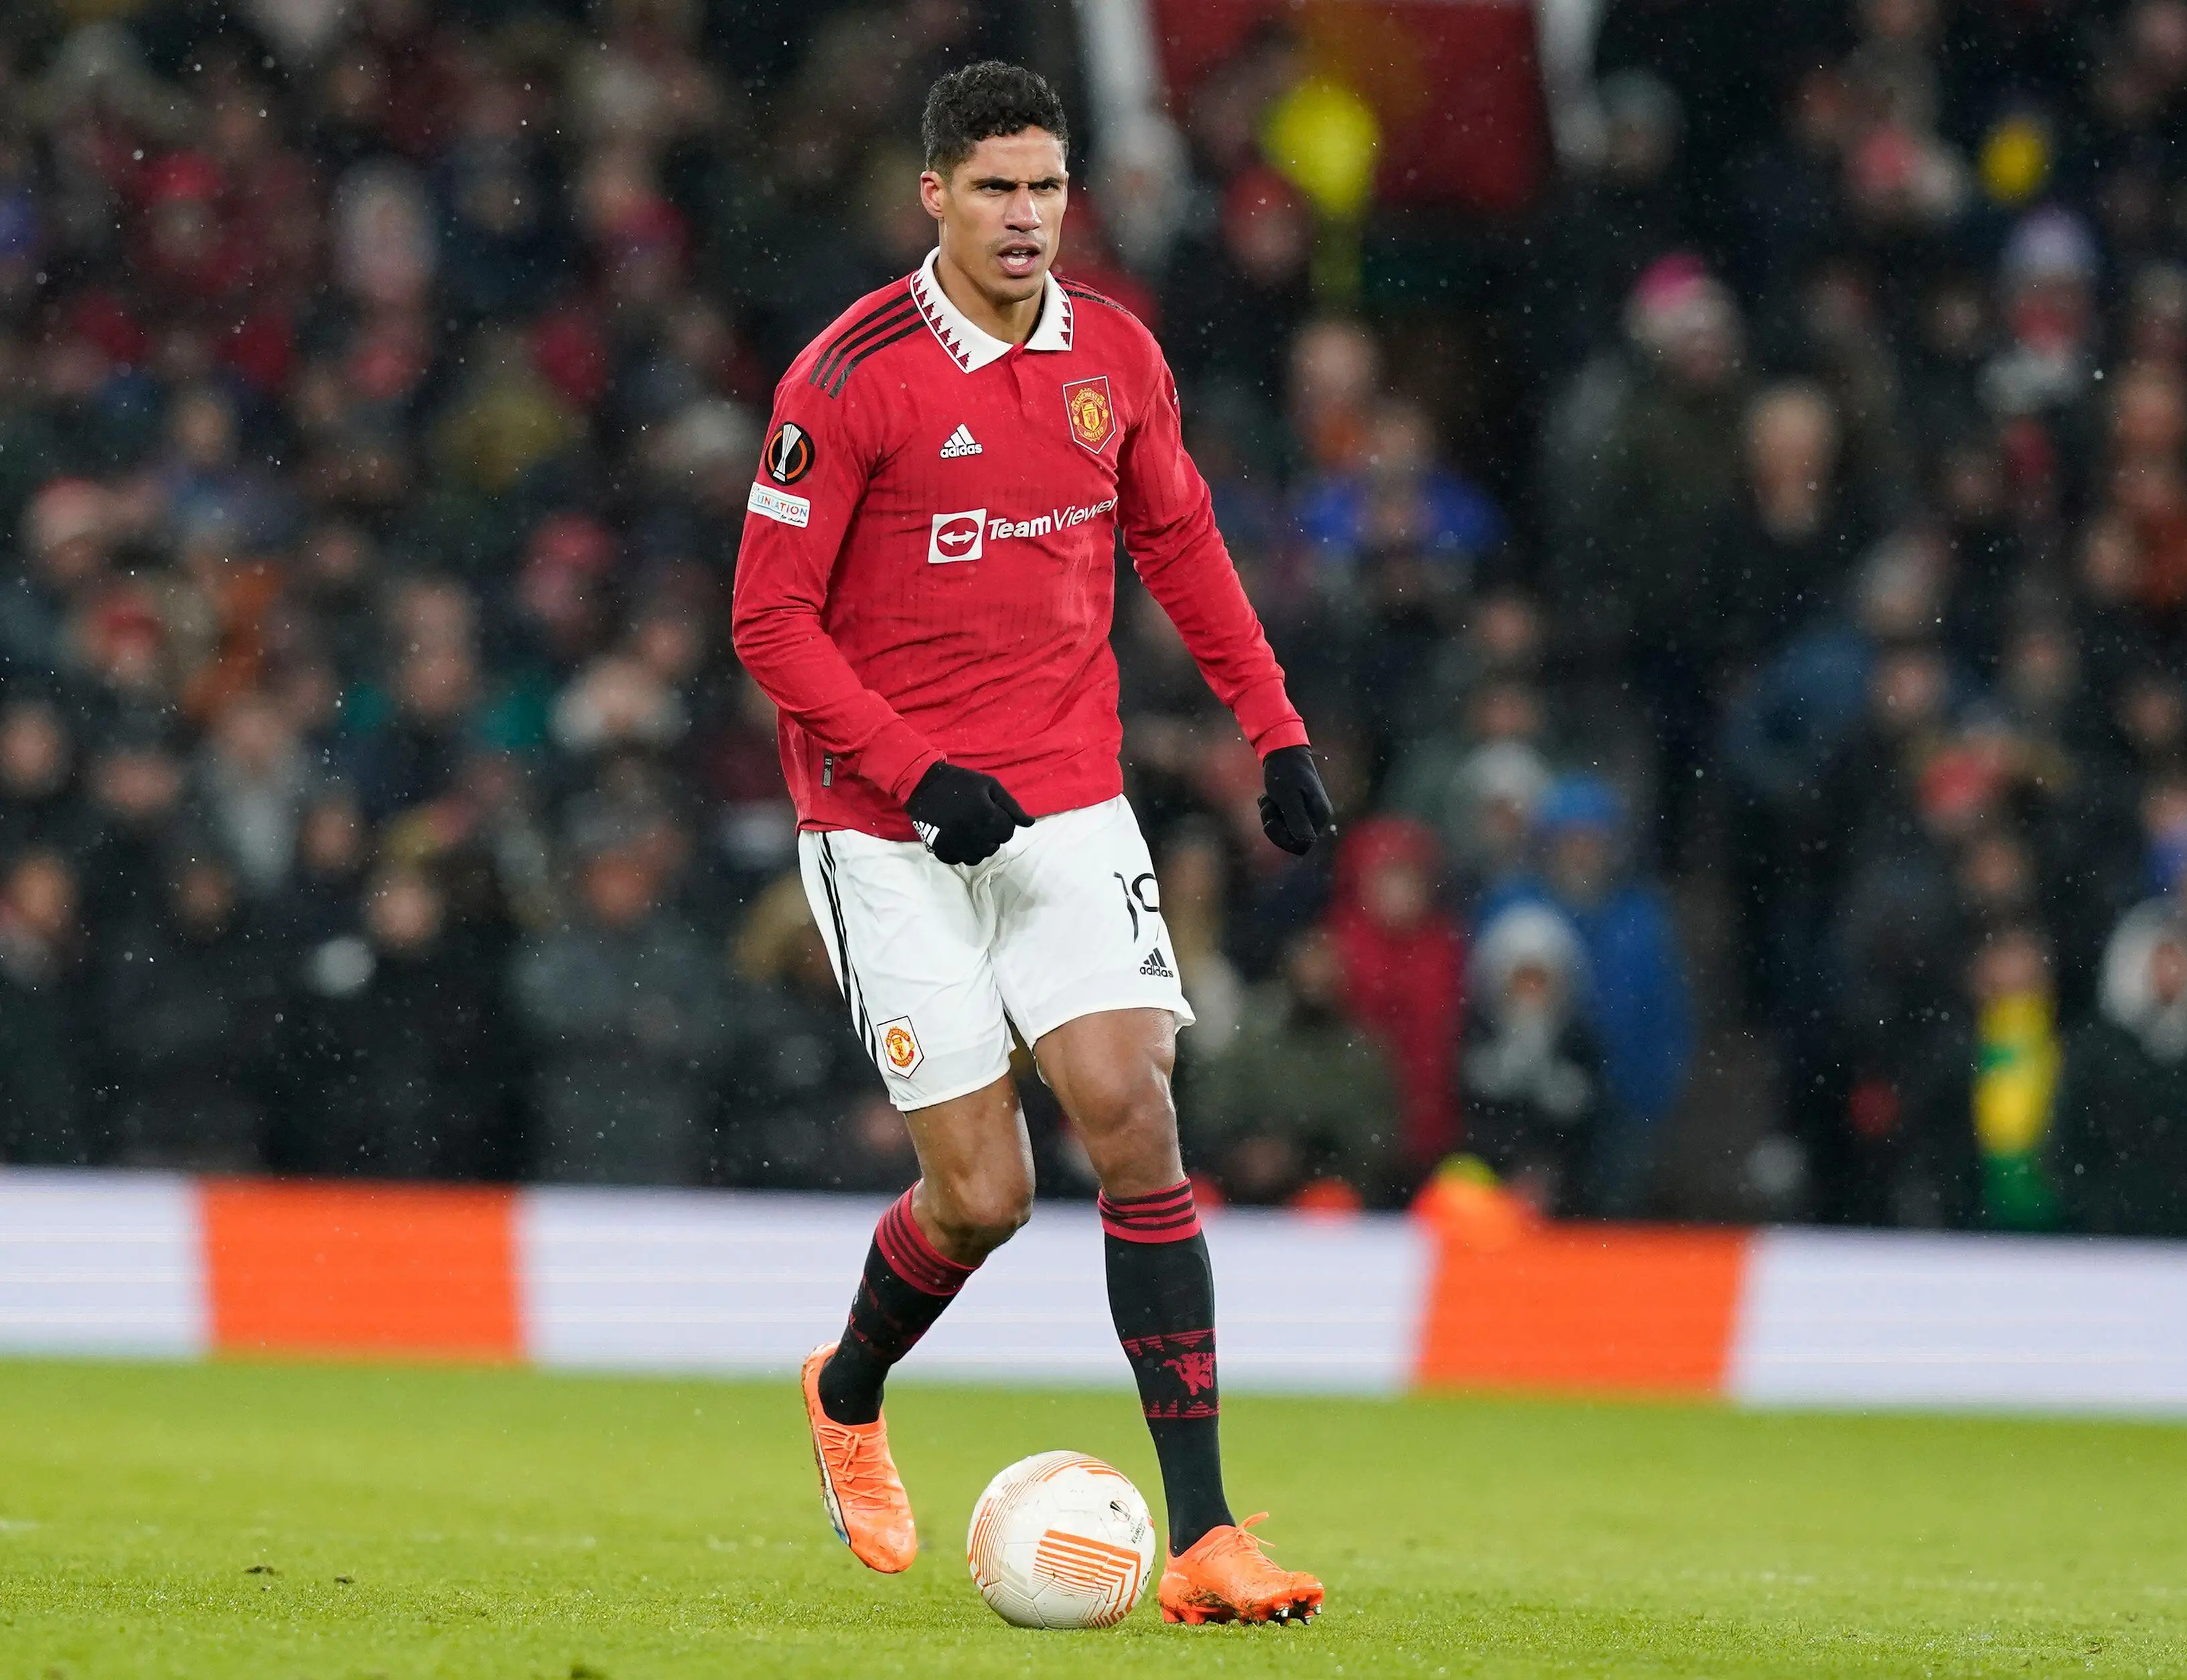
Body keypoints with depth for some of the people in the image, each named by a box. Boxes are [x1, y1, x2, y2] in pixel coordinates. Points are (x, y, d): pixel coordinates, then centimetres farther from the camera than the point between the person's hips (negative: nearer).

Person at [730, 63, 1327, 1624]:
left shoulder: (1117, 356, 4)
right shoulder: (849, 378, -11)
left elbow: (1179, 540, 20)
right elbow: (773, 621, -9)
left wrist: (1274, 727, 13)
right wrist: (921, 775, -18)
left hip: (1072, 807, 4)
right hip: (891, 836, -4)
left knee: (1135, 1119, -11)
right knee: (980, 1194, -6)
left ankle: (1203, 1537, -12)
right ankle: (849, 1397, 29)